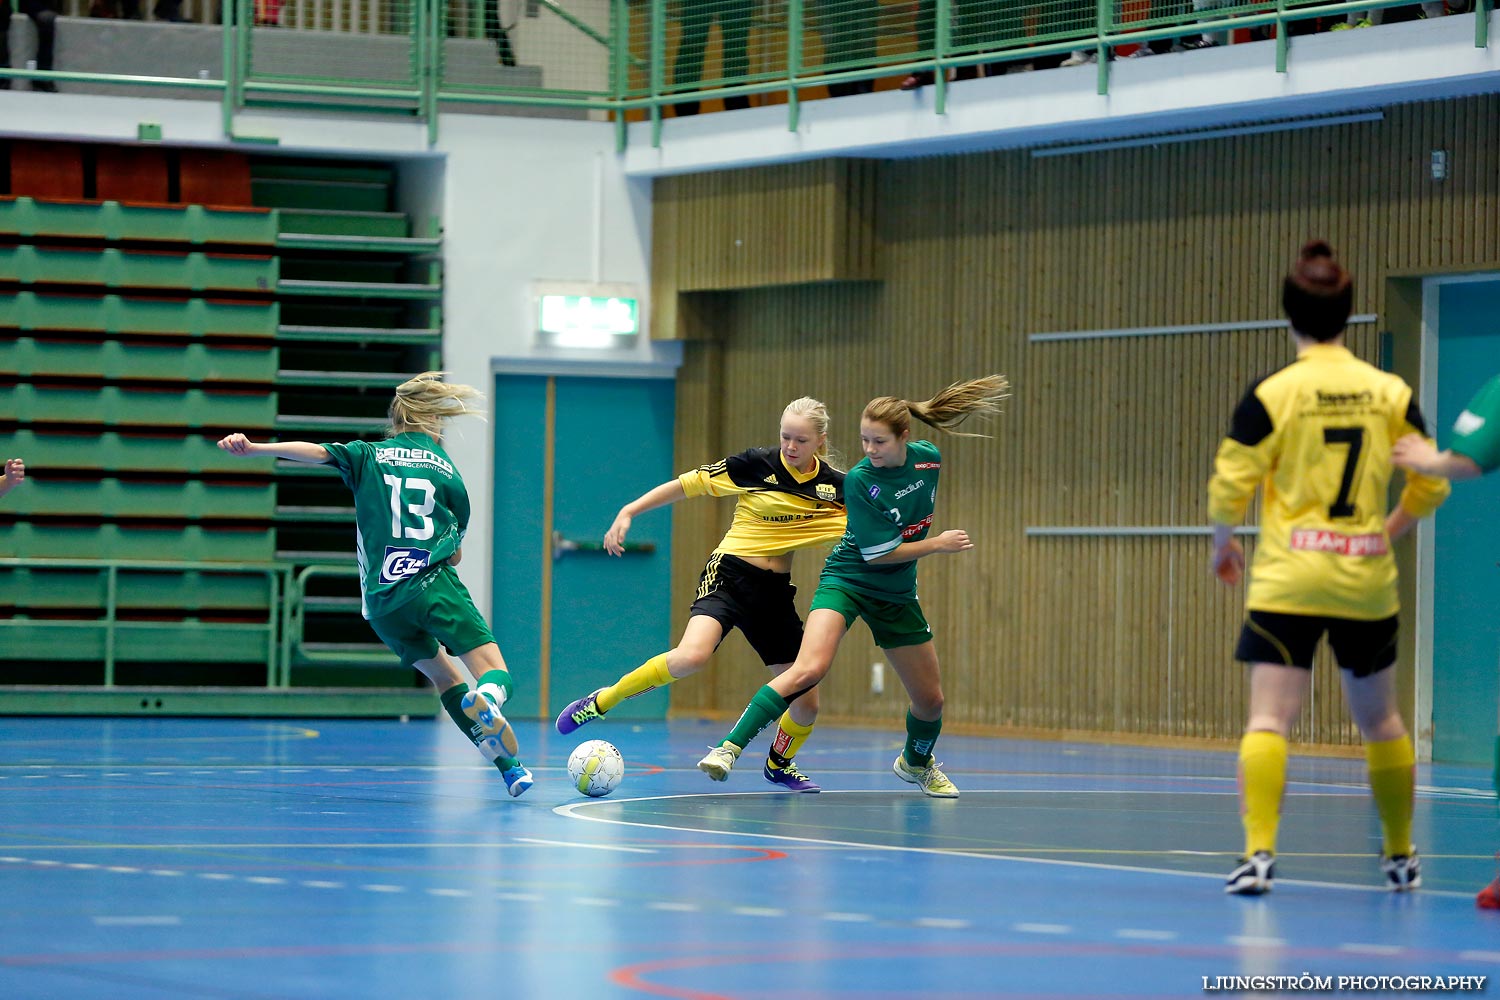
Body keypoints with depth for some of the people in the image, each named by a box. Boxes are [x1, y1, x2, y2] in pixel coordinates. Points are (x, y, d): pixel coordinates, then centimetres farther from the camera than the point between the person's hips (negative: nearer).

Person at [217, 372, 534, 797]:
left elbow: (316, 452, -8)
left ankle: (508, 767, 10)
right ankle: (485, 698, -48)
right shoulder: (449, 472, 10)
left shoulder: (368, 456, 10)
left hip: (382, 601, 3)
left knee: (443, 674, 20)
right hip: (434, 585, -3)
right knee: (496, 674, -9)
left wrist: (252, 447, -16)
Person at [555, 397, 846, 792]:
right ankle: (602, 701, -14)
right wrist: (629, 512, -7)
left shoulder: (834, 486, 0)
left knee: (806, 703, 3)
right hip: (730, 572, -4)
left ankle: (778, 764, 37)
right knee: (691, 656, -33)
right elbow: (687, 484, -3)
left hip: (775, 592, 4)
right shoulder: (757, 464, -8)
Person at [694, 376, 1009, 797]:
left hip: (896, 594, 6)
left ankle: (916, 762, 44)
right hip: (847, 580, -6)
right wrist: (938, 544, -14)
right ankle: (729, 748, -29)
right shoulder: (860, 479, -21)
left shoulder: (928, 458, -6)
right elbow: (877, 553, -19)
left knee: (930, 699, 12)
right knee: (810, 669, -30)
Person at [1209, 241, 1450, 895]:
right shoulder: (1392, 393, 2)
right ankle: (1401, 855, 28)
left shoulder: (1272, 393, -8)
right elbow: (1432, 486, 5)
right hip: (1367, 583, 3)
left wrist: (1223, 545, 10)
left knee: (1269, 719, -7)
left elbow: (1230, 486, -8)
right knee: (1380, 719, 18)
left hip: (1288, 582, -3)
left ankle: (1259, 851, -22)